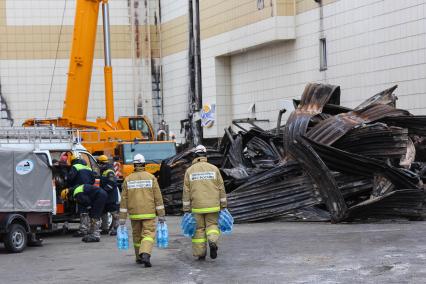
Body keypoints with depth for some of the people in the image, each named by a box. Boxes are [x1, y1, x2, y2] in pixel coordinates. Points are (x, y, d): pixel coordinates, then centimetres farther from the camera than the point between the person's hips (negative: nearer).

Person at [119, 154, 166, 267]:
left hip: (134, 214, 2)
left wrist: (122, 218, 4)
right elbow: (158, 198, -4)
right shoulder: (151, 178, -2)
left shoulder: (128, 180, 2)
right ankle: (145, 254, -28)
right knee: (148, 234, -5)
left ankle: (139, 258, 28)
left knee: (137, 235, 17)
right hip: (149, 214, -2)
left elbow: (124, 200, 1)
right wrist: (161, 215, 1)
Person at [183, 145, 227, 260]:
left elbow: (186, 191, -1)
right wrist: (223, 206, 7)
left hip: (197, 206, 0)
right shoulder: (214, 169, 1)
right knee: (212, 225, 12)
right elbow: (221, 188, 1)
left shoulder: (189, 171, 0)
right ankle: (213, 241, -16)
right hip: (212, 206, 0)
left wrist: (186, 209, 2)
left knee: (199, 229, 9)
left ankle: (200, 253, 10)